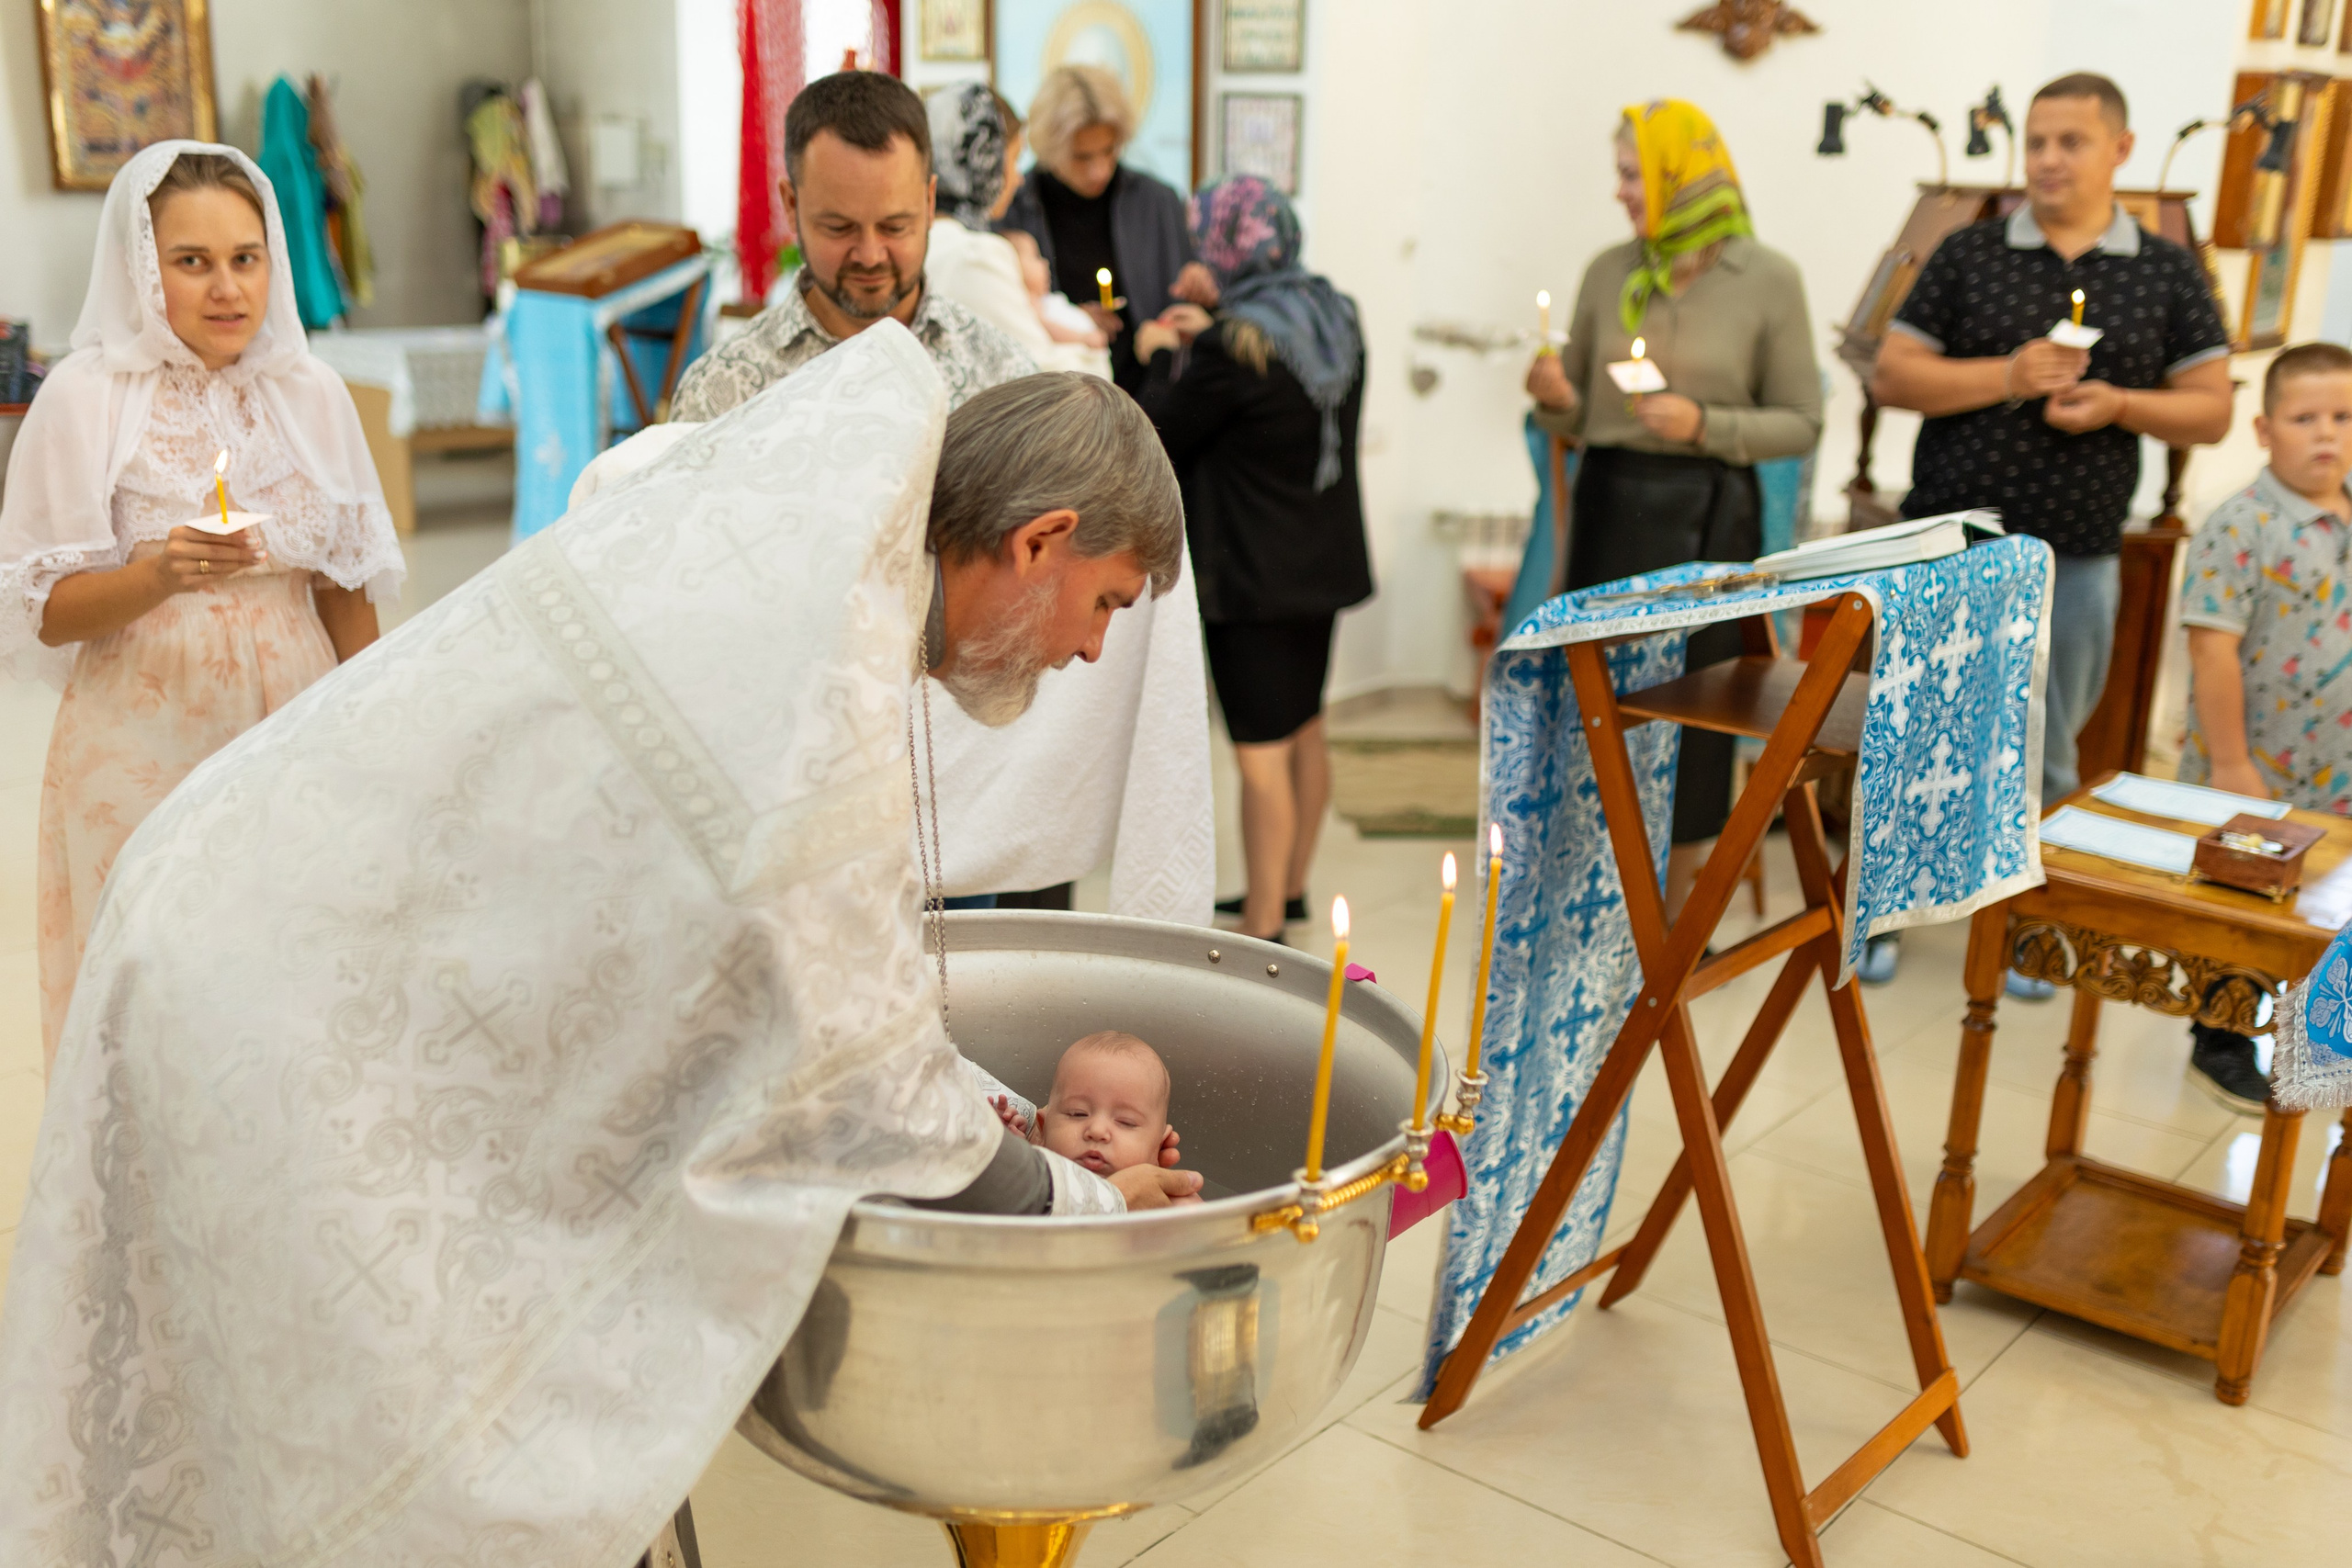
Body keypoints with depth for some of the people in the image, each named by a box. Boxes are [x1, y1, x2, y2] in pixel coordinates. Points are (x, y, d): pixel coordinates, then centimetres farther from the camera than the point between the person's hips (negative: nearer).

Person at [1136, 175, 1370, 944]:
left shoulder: (1233, 346, -20)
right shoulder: (1337, 317, 4)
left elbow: (1160, 439, -9)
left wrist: (1159, 359, 7)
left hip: (1254, 574, -9)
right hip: (1326, 561, 9)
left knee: (1261, 749, -4)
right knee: (1305, 727, 19)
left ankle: (1263, 926, 3)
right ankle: (1290, 889, 35)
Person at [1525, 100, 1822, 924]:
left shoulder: (1767, 281, -4)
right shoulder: (1609, 272, 6)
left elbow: (1801, 422, -2)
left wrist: (1706, 426, -16)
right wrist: (1555, 399, -10)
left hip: (1706, 514, -3)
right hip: (1609, 501, 3)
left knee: (1690, 711, 3)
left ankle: (1671, 922, 19)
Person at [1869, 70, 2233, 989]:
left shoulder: (2169, 274, 6)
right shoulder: (1969, 256, 3)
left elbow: (2211, 410, 6)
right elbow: (1890, 375, -1)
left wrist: (2118, 405, -13)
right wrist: (2007, 376, -14)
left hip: (2076, 560, 1)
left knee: (2042, 757, 10)